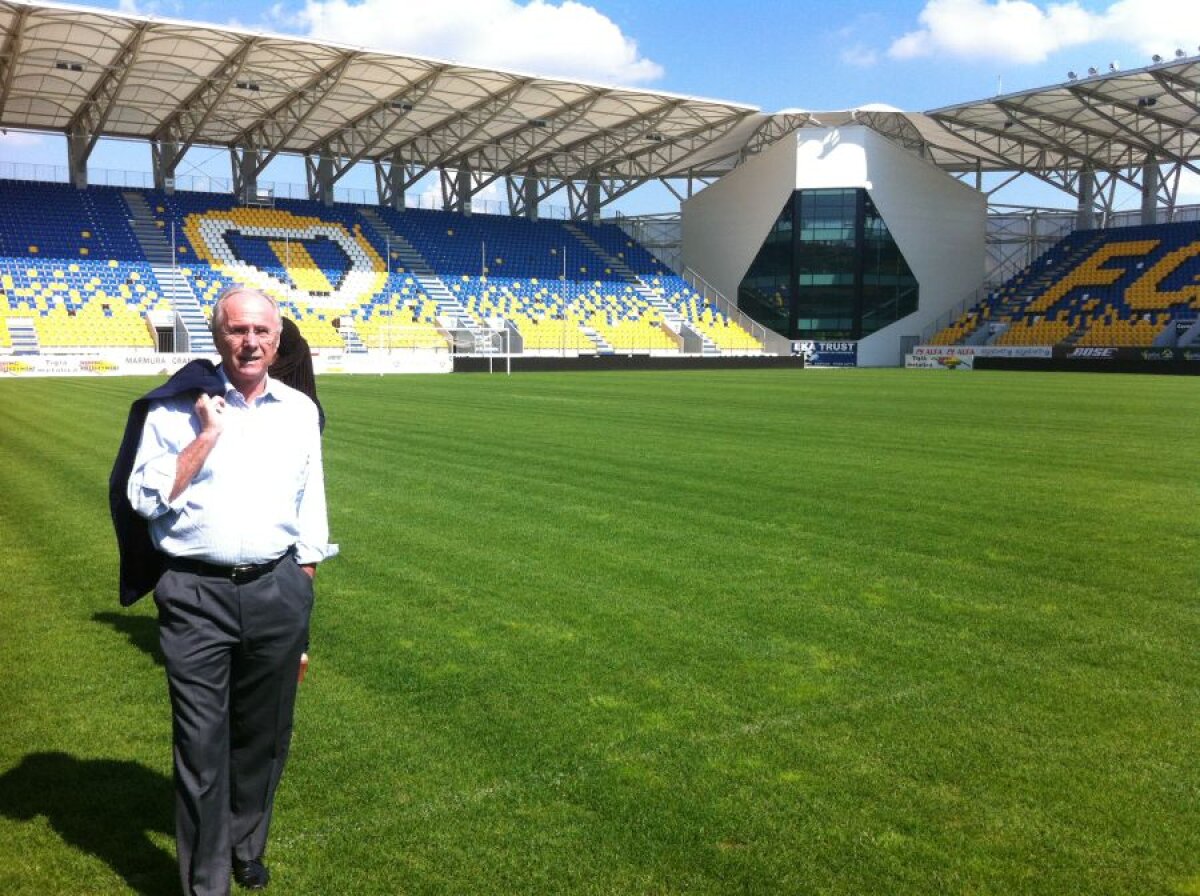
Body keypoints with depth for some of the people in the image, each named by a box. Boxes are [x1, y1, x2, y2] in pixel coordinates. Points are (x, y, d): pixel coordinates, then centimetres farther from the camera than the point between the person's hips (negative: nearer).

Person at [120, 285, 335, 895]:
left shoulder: (299, 410, 8)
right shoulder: (175, 409, -2)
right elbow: (146, 499, -10)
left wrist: (300, 602, 11)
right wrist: (207, 436, -14)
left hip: (277, 592, 3)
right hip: (196, 595, -3)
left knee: (263, 737, 14)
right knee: (202, 746, 1)